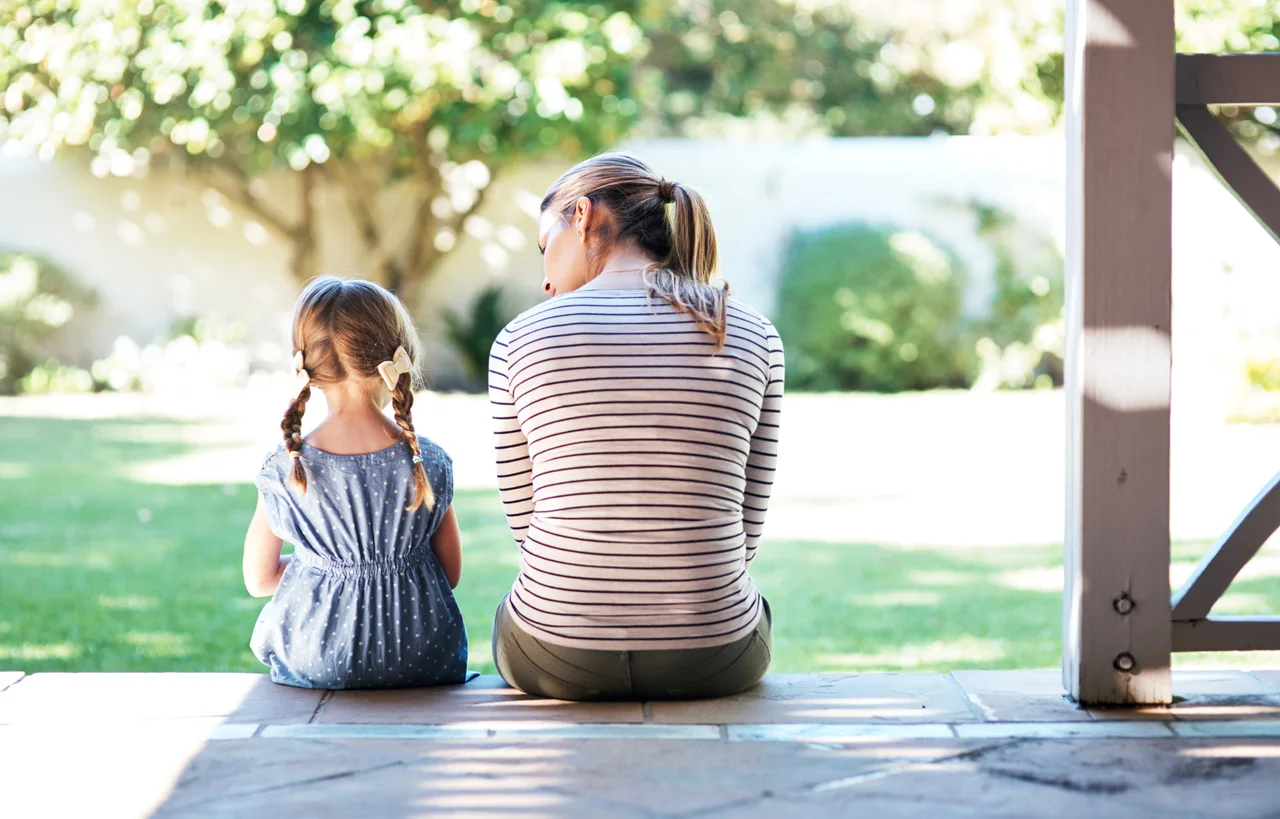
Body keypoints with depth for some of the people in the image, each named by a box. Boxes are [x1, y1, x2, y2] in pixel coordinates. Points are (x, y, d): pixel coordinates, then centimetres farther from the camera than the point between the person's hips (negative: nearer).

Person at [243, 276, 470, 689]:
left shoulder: (284, 468, -10)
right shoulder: (429, 463, -10)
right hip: (423, 663, 0)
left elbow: (258, 580, 1)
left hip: (314, 666, 0)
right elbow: (451, 573, 1)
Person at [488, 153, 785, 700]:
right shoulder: (754, 339, -2)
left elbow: (526, 518, 3)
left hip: (558, 659, 0)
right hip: (712, 661, 1)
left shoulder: (520, 340, -5)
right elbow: (744, 529, 3)